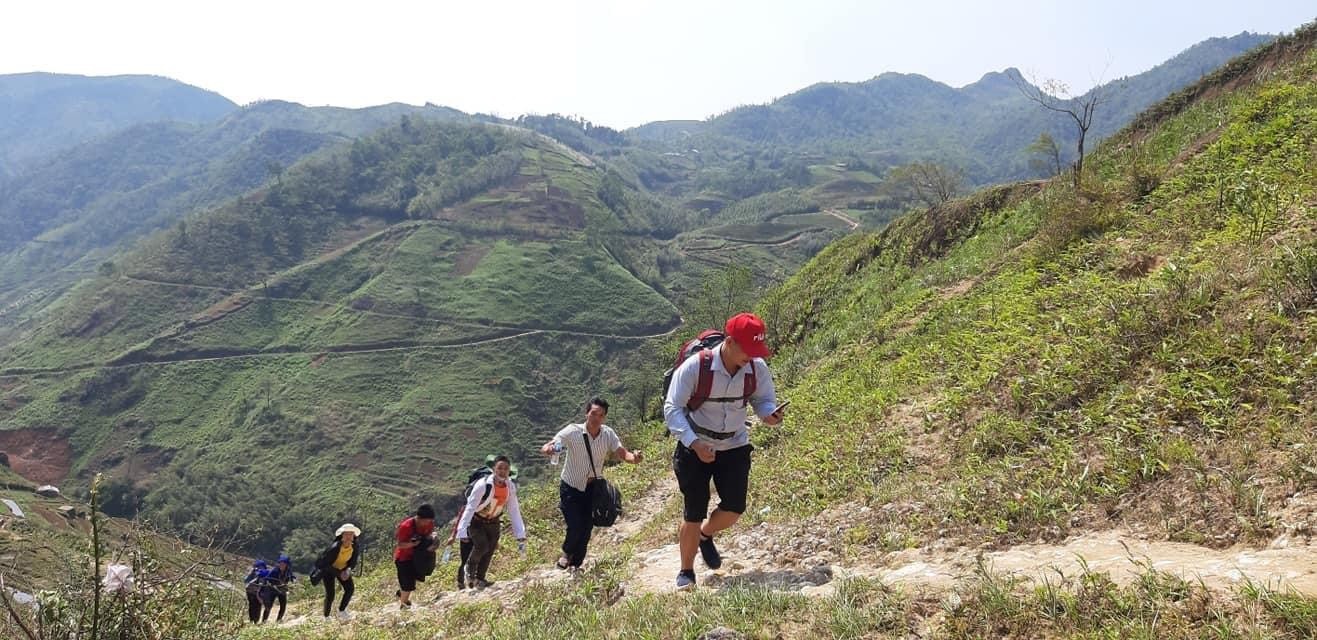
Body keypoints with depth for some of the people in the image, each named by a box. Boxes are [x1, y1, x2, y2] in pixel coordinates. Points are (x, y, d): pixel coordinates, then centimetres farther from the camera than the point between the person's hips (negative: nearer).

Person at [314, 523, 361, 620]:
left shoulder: (356, 545, -20)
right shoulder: (335, 547, -35)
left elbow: (353, 561, -3)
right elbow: (325, 564, -28)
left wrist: (348, 569, -23)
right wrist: (339, 573, -31)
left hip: (343, 568, 5)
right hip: (328, 569, -5)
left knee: (350, 588, -8)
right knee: (330, 595, -11)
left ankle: (341, 611, 11)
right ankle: (326, 617, 9)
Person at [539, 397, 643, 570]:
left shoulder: (608, 434, -11)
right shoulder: (572, 431, -21)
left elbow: (623, 453, -18)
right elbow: (545, 448, -27)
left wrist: (634, 458, -41)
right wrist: (548, 449, -52)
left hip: (593, 487, 3)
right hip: (571, 487, -3)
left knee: (587, 528, 5)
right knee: (575, 527, -11)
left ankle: (575, 564, 29)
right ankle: (566, 553, 24)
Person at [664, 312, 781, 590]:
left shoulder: (757, 368, -13)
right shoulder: (695, 366, -24)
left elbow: (764, 399, 1)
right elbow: (672, 408, -20)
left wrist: (769, 413, -24)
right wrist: (694, 443, -31)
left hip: (734, 446, 4)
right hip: (695, 447, -3)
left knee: (734, 509, -3)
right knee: (693, 513, -1)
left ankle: (705, 535, 31)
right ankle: (686, 572, 20)